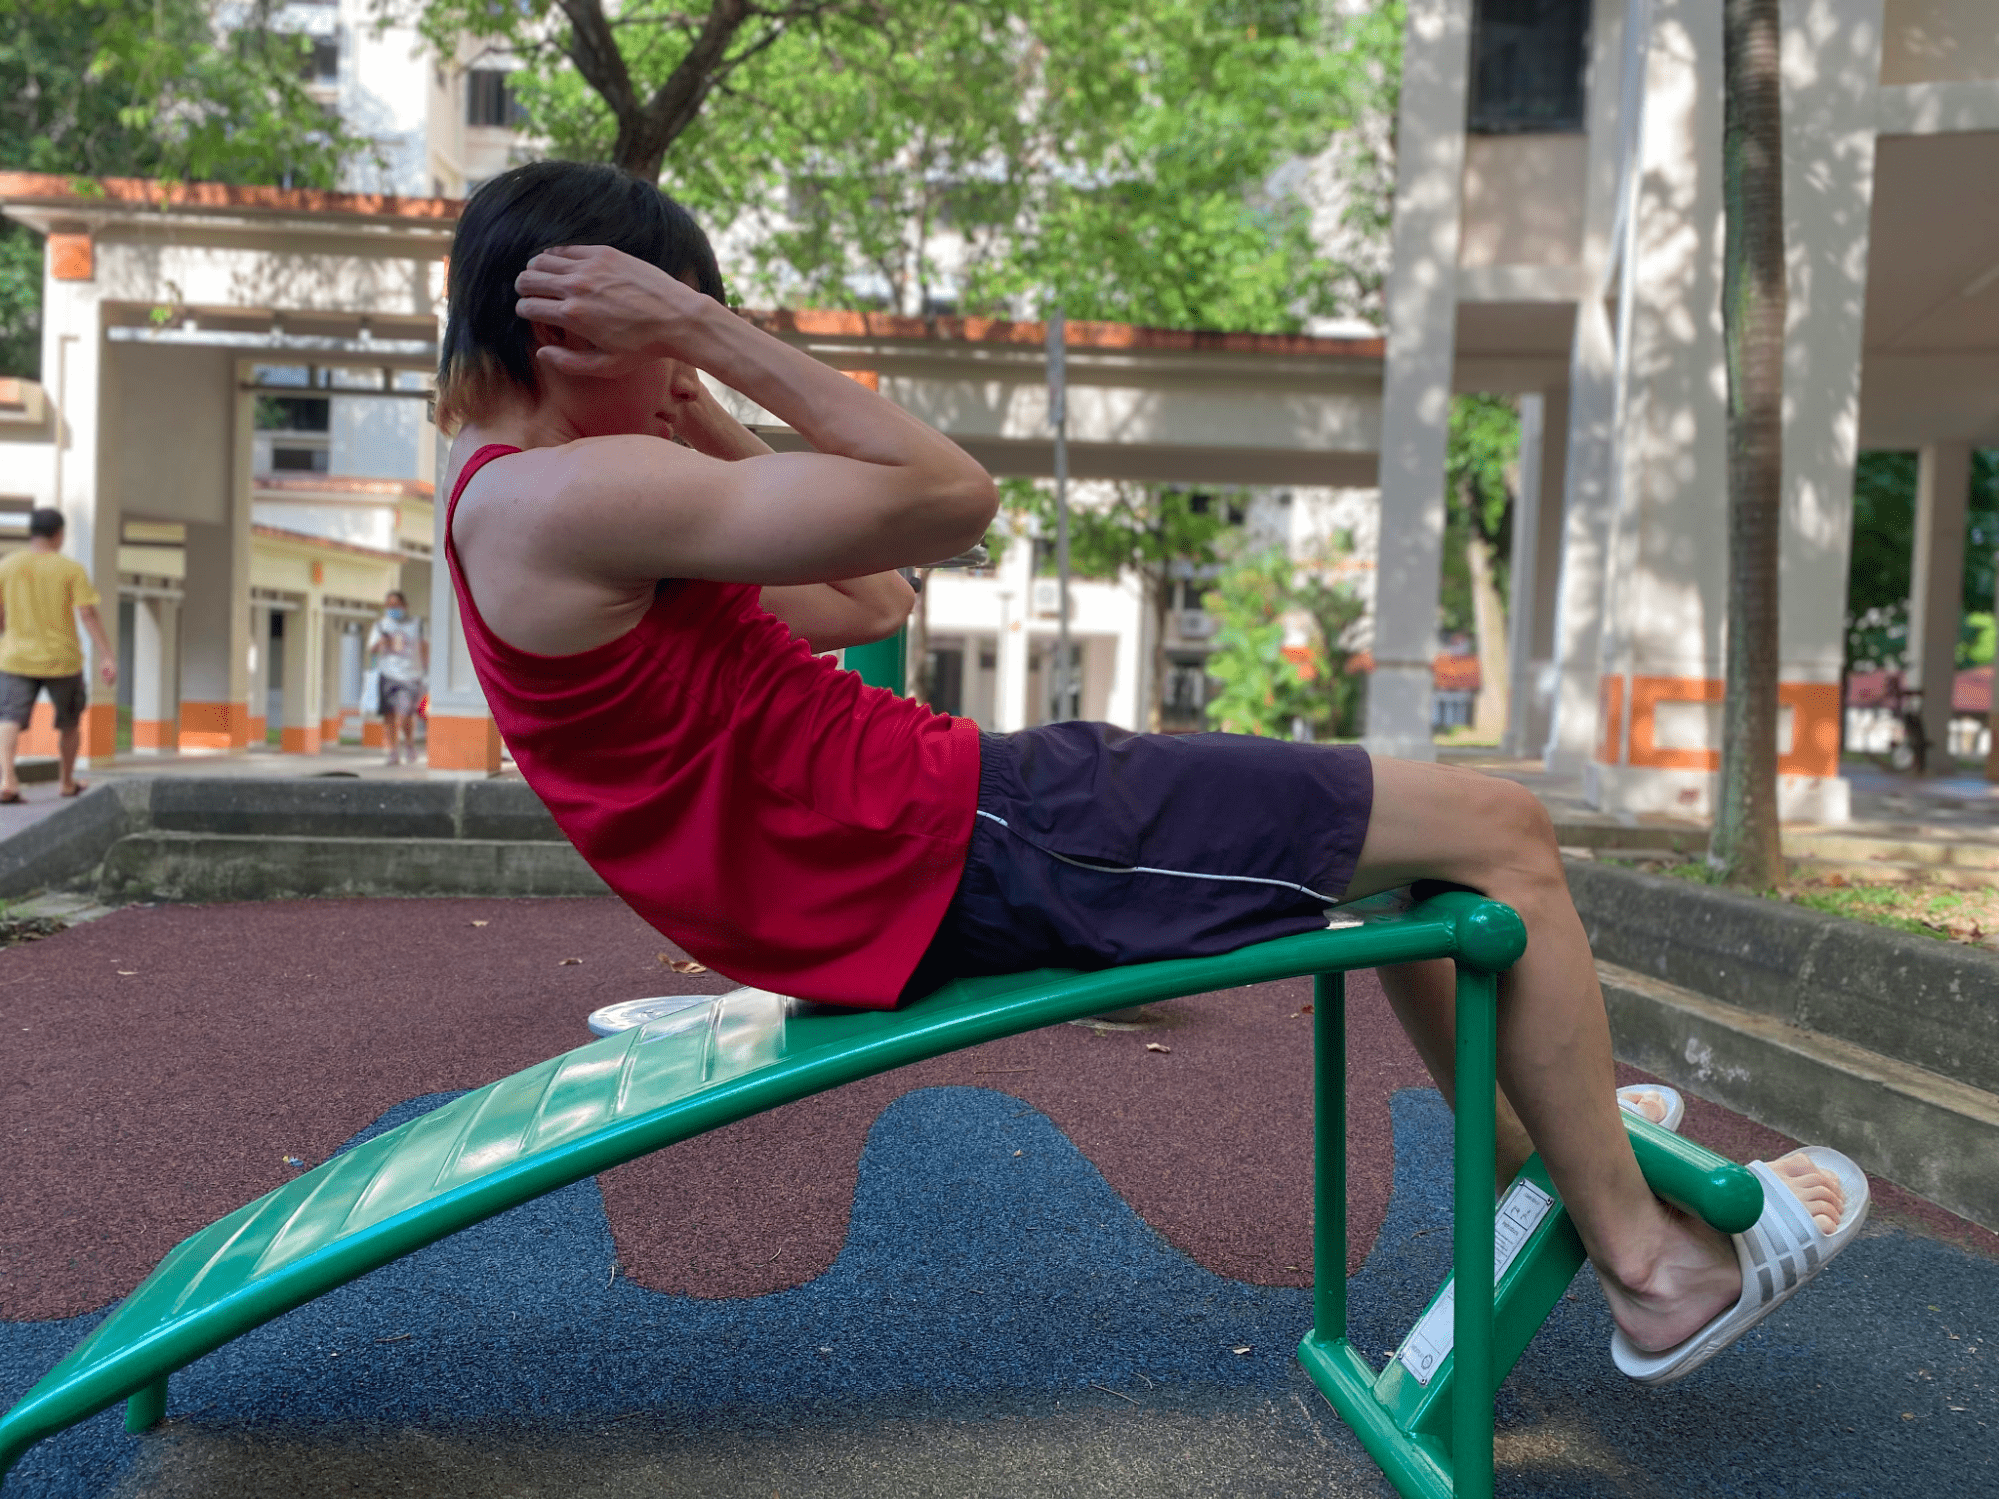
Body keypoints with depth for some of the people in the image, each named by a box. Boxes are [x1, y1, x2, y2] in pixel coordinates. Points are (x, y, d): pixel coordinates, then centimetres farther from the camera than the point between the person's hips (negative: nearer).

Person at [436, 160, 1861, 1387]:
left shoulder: (524, 501, 17)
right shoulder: (561, 498, -18)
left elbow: (869, 602, 15)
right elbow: (949, 498, -17)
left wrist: (701, 424, 10)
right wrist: (711, 332, -12)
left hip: (894, 861, 11)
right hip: (951, 850, -11)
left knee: (1390, 815, 22)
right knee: (1501, 829, -3)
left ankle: (1536, 1147, 36)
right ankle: (1650, 1266, 13)